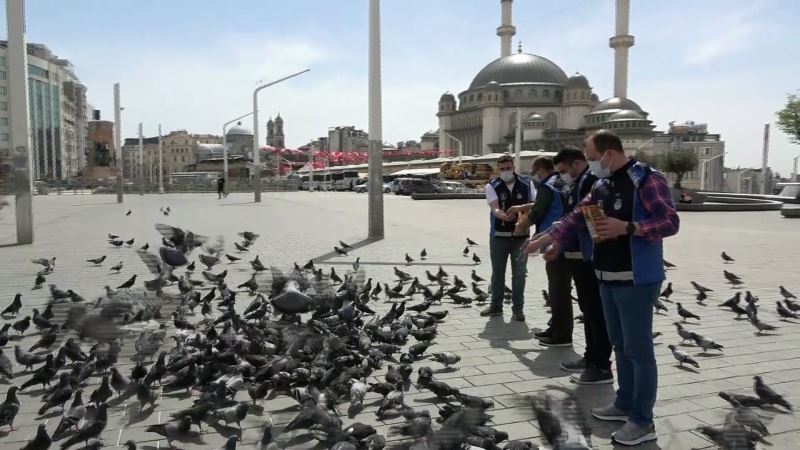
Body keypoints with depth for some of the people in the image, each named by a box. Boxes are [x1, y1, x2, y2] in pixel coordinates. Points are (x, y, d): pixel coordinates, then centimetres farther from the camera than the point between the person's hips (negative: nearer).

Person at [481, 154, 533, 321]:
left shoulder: (526, 184, 1)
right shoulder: (492, 186, -5)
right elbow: (495, 209, -19)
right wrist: (505, 216, -40)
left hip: (520, 236, 0)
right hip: (499, 235, 0)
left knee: (519, 273, 1)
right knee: (497, 272, 11)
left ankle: (517, 308, 14)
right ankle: (496, 306, 26)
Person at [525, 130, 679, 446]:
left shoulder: (646, 180, -14)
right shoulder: (602, 185, 12)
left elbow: (671, 222, -17)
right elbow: (578, 215, 18)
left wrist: (627, 227, -26)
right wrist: (550, 237, 10)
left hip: (636, 279, -8)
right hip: (608, 278, 8)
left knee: (639, 349, -1)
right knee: (620, 345, 17)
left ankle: (642, 421, 10)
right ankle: (625, 404, 31)